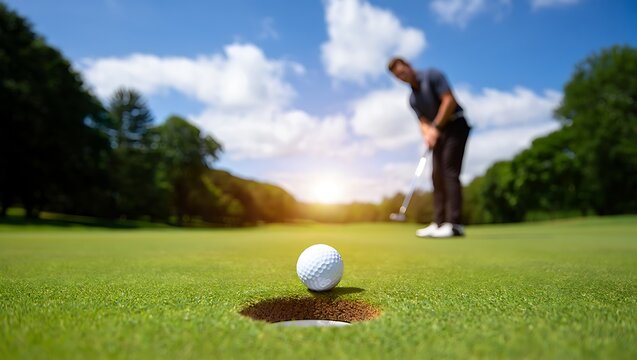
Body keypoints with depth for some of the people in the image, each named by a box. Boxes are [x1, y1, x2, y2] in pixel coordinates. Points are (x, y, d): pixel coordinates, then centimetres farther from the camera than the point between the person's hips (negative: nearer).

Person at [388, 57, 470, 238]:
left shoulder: (432, 75, -7)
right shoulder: (412, 99, 13)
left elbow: (449, 100, -16)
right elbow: (423, 121, 8)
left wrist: (436, 127, -15)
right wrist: (427, 134, -14)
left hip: (455, 126, -8)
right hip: (438, 132, 8)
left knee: (449, 172, -17)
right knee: (437, 175, 2)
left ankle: (454, 224, -19)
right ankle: (439, 223, 3)